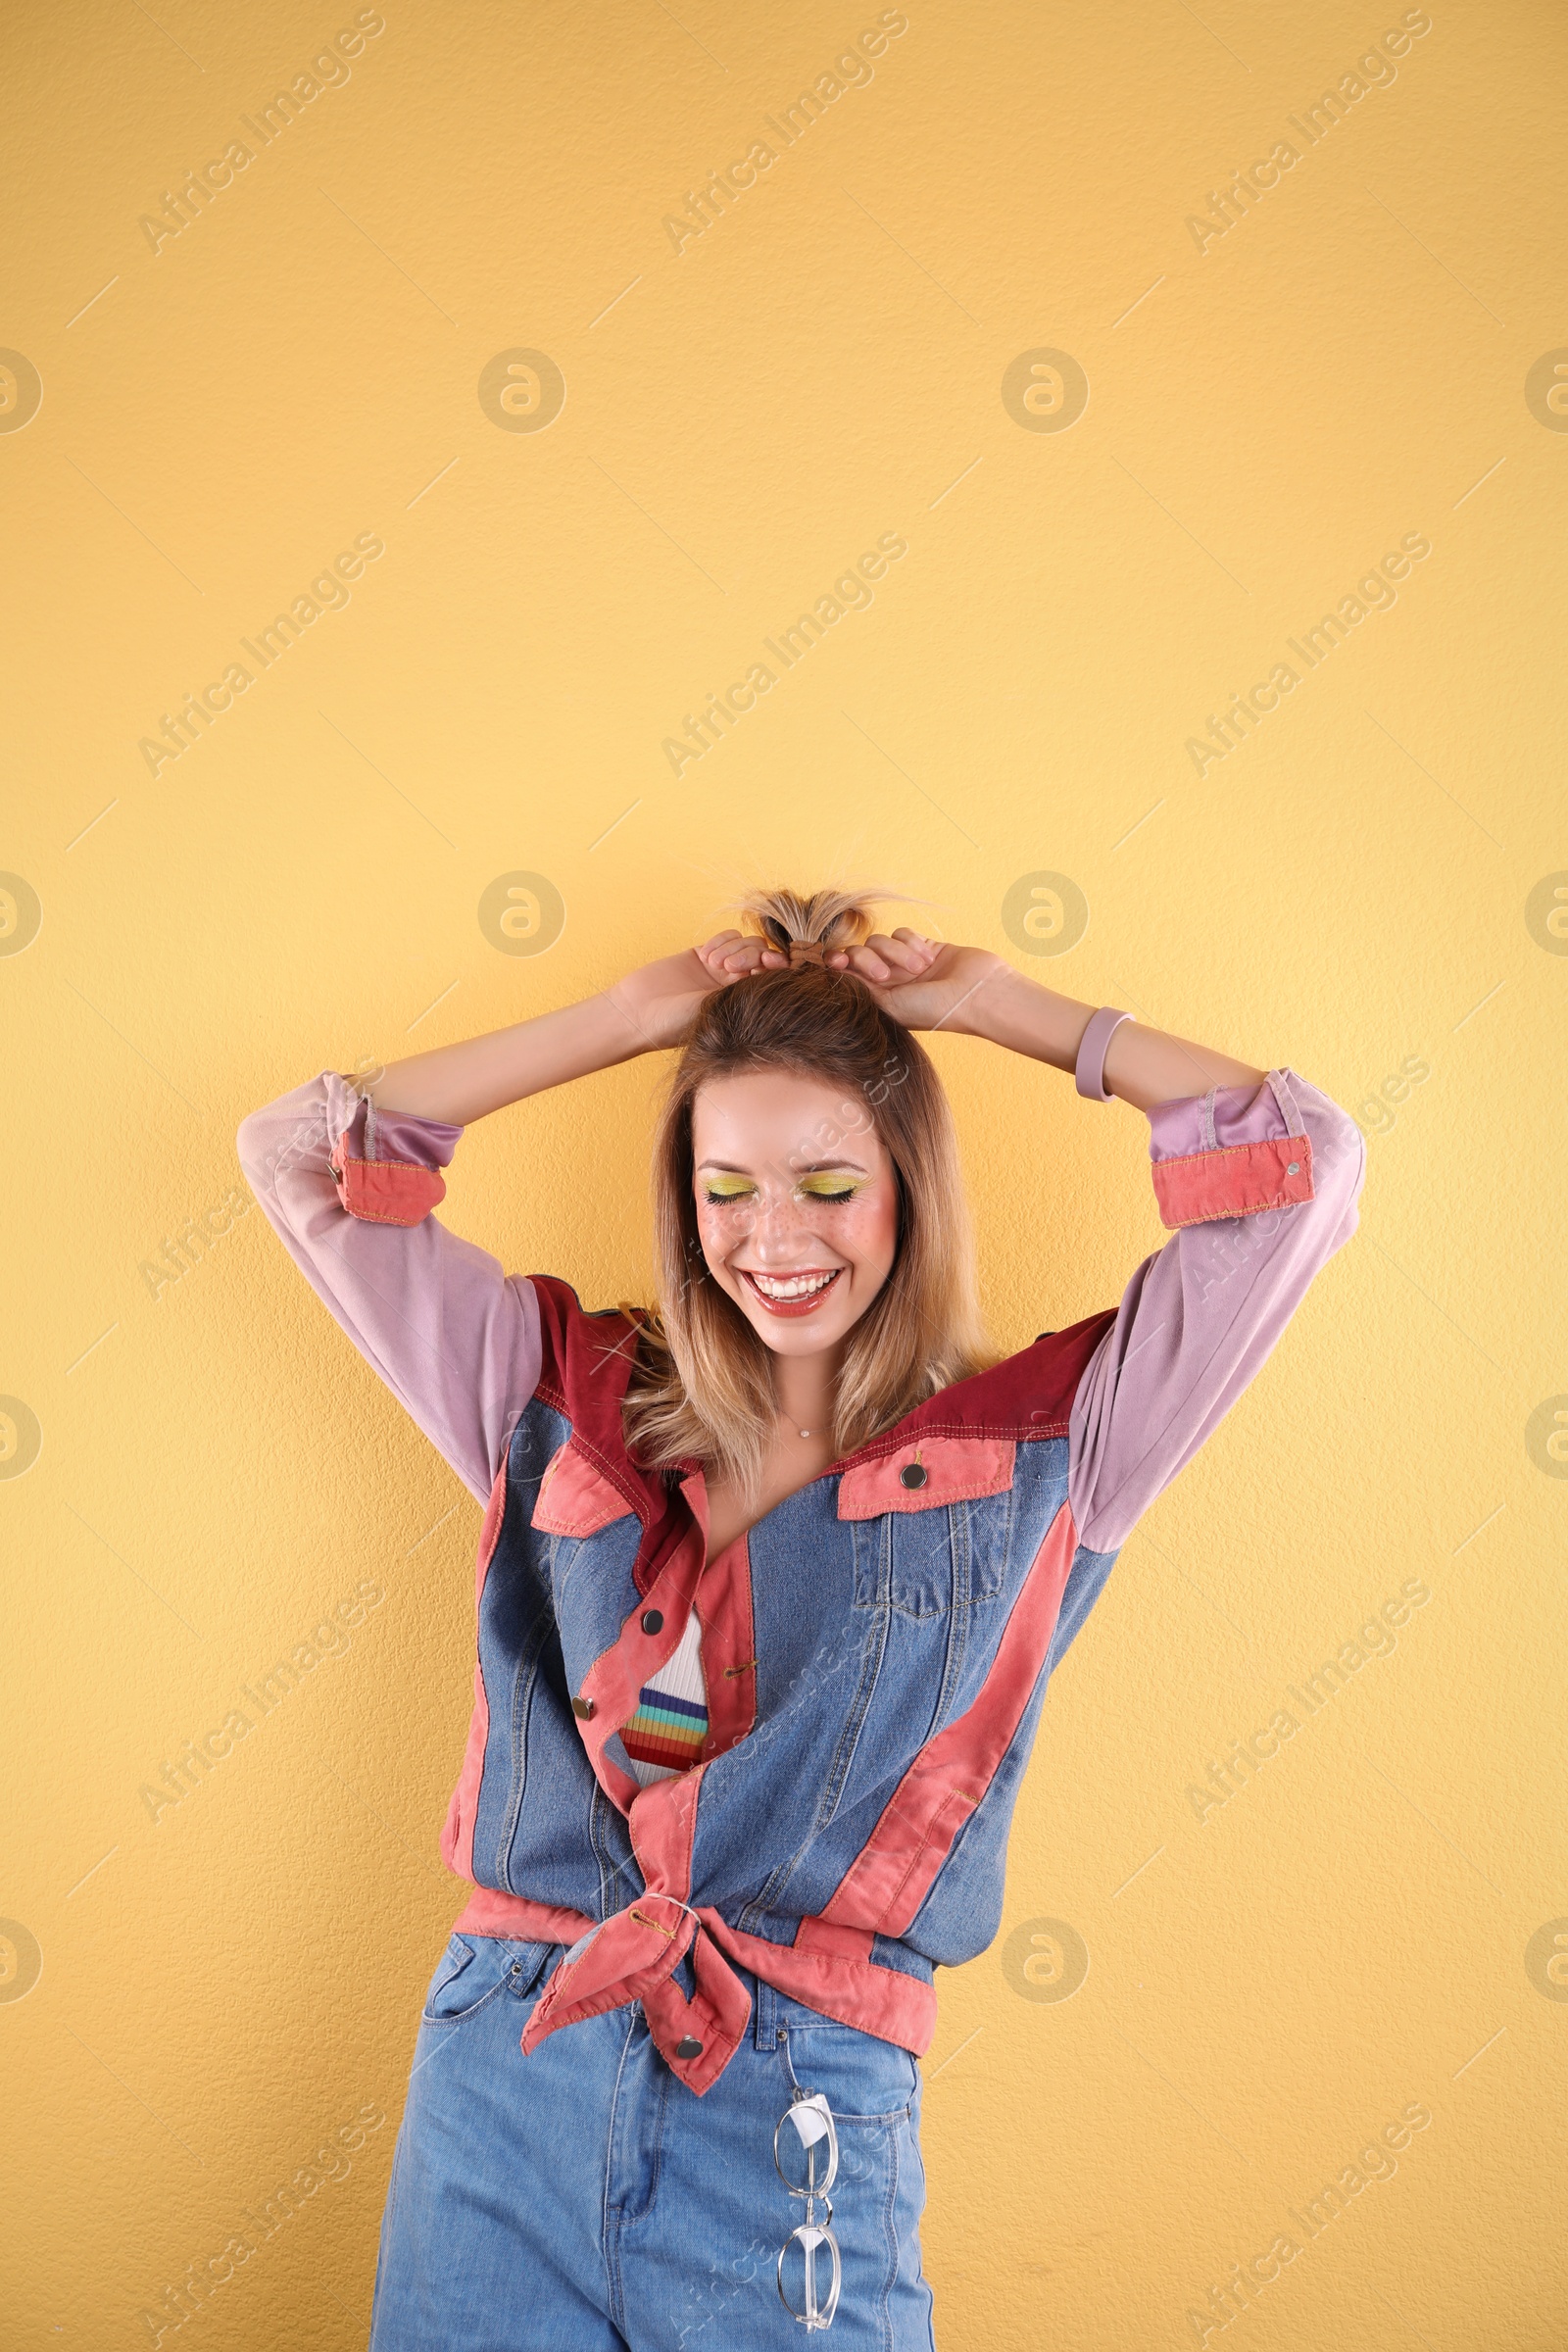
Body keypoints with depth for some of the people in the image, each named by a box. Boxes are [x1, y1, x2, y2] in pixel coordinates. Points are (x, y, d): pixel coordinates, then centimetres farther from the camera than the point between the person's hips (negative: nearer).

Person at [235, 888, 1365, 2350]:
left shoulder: (1037, 1450, 2)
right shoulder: (566, 1402, 8)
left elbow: (1300, 1171, -2)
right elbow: (302, 1157, 8)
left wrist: (989, 1000, 5)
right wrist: (636, 1014, 8)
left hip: (800, 2123, -2)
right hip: (502, 2083, 2)